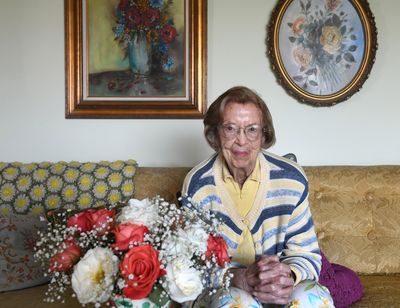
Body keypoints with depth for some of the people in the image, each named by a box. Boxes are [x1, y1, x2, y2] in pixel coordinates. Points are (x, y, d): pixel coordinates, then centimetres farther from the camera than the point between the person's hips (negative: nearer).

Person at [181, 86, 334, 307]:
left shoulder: (291, 179, -6)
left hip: (281, 289, 3)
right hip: (217, 289, -2)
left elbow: (307, 254, -1)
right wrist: (239, 278, -32)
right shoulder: (198, 185, -10)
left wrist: (289, 276, -26)